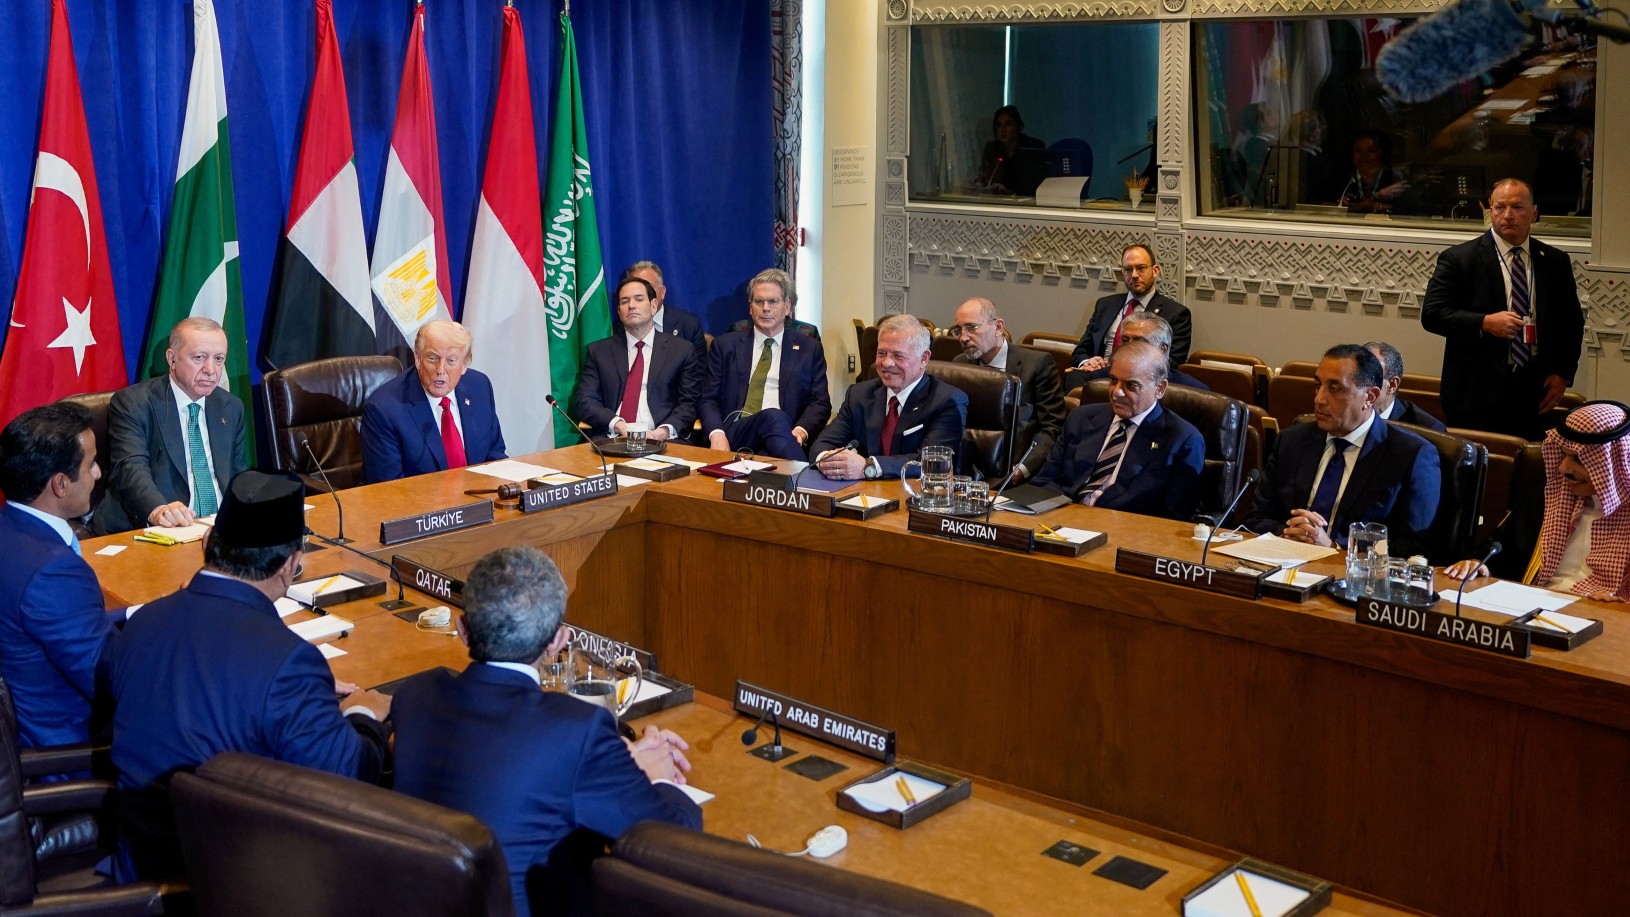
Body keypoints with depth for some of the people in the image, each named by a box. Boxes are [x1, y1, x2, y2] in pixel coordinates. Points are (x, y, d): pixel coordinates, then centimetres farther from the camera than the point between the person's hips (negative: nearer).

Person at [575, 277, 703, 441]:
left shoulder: (682, 350, 12)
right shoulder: (598, 351, 15)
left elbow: (689, 403, 7)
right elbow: (585, 401, 7)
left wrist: (665, 430, -14)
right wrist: (619, 426, -12)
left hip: (659, 441, 0)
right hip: (612, 441, 0)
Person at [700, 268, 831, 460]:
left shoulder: (809, 349, 17)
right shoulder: (725, 345, 18)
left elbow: (820, 402, 10)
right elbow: (709, 400, 13)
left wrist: (802, 430, -13)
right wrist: (717, 433, -9)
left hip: (786, 436, 0)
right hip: (734, 436, 0)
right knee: (773, 417, -36)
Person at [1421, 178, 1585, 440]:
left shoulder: (1555, 262, 9)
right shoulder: (1458, 259, -2)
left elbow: (1572, 321, 17)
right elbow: (1431, 314, -8)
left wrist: (1563, 373, 6)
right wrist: (1484, 323, -20)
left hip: (1533, 392, 3)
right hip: (1475, 392, -3)